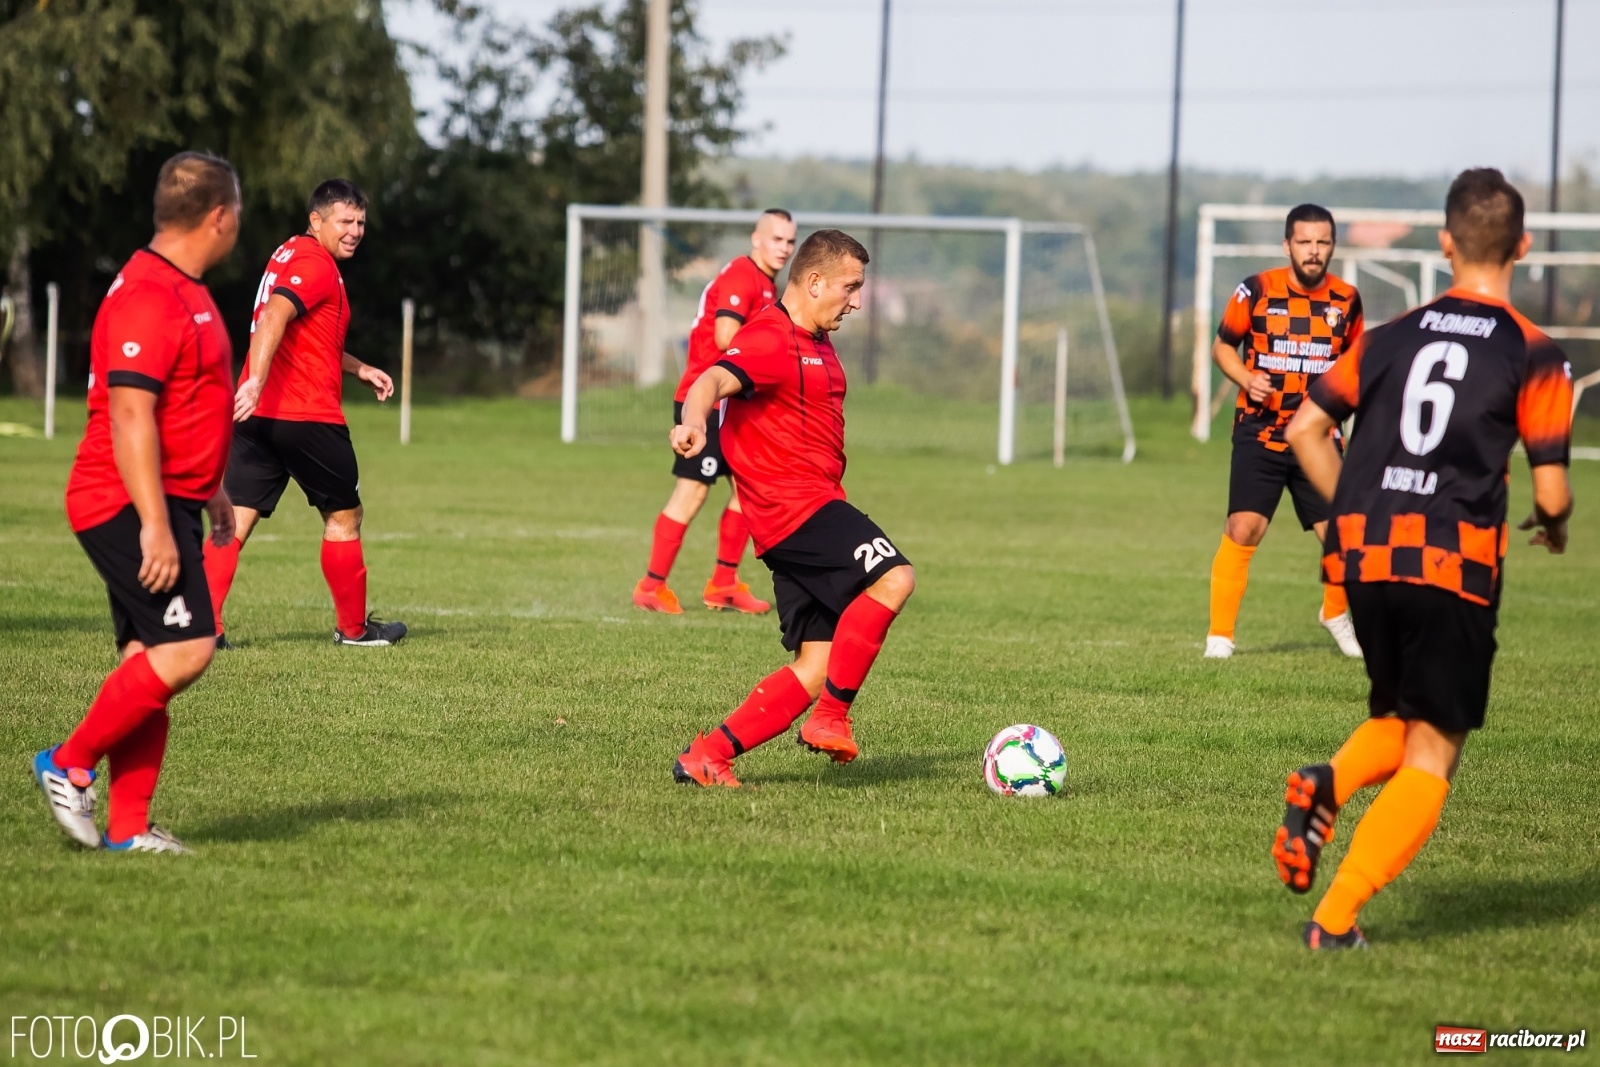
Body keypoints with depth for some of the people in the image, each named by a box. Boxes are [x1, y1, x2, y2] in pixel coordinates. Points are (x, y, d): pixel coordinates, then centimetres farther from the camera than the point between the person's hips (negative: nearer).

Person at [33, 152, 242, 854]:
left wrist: (211, 490, 32)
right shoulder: (147, 298, -17)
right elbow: (128, 416, -23)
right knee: (185, 649, -17)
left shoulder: (184, 293, 17)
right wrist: (154, 525, -25)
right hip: (133, 506, -10)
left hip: (165, 504, 10)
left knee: (149, 662, 6)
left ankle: (127, 828, 5)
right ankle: (70, 764, -5)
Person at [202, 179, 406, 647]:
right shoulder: (315, 265, -11)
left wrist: (360, 369, 31)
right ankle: (353, 627, 21)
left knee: (235, 520, 0)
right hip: (308, 416, -8)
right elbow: (273, 316, -28)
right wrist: (255, 382, -39)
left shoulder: (291, 254, 20)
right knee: (344, 517, 10)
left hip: (256, 415, 8)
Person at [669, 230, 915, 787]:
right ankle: (831, 718, -23)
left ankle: (706, 756, 2)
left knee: (817, 666, 3)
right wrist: (693, 422, -53)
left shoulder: (816, 344, 20)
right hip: (795, 505, -10)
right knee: (894, 577, -26)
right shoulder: (770, 339, -12)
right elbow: (712, 382, -31)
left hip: (814, 506, 10)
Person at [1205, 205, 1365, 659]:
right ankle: (1219, 635, -3)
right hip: (1259, 434, -2)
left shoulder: (1346, 299, 1)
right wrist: (1245, 377, -15)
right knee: (1243, 530, -15)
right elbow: (1222, 345, 4)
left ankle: (1336, 613, 30)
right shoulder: (1257, 291, -7)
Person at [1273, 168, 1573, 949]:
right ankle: (1336, 917, -8)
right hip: (1457, 565, -4)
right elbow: (1551, 492, -5)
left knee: (1399, 722, 24)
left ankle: (1325, 787, -9)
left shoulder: (1391, 336, 11)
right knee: (1432, 753, 5)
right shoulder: (1535, 357, -2)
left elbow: (1305, 430, 10)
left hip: (1364, 556, 4)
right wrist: (1553, 525, 18)